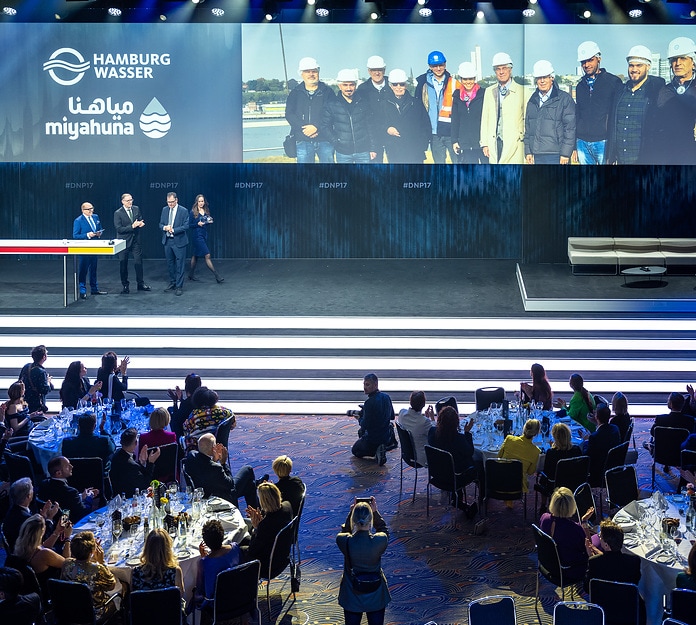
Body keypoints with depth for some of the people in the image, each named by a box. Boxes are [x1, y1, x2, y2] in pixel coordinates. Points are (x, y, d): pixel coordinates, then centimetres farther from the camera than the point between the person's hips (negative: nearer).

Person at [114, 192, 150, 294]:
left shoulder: (136, 209, 4)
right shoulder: (118, 213, -9)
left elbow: (141, 221, 14)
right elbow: (119, 229, -16)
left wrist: (141, 224, -11)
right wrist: (132, 226, -24)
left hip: (136, 240, 3)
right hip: (124, 241, -3)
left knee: (138, 262, 4)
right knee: (123, 264, 4)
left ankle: (140, 284, 15)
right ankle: (125, 285, 15)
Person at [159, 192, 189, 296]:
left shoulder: (183, 211, -9)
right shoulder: (165, 210, 7)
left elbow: (186, 226, -13)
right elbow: (160, 224, 11)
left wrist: (173, 230, -21)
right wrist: (164, 227, -12)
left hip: (179, 241, -5)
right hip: (167, 241, 5)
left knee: (179, 265, -1)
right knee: (170, 263, 14)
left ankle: (179, 287, 4)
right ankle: (172, 283, 28)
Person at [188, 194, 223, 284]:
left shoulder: (206, 212, 8)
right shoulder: (193, 212, -8)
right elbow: (189, 225, -6)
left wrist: (209, 222, -3)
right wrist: (198, 224, -21)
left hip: (204, 235, 6)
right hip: (197, 235, -6)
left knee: (195, 255, 15)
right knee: (207, 255, -10)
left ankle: (191, 275, 26)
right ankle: (217, 276, -12)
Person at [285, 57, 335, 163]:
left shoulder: (327, 92, 7)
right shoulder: (295, 93, 11)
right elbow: (289, 114, 1)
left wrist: (317, 127, -19)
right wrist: (304, 129, -15)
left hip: (325, 139, -1)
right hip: (303, 140, 1)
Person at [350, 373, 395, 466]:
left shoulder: (370, 402, -26)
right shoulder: (386, 397, -2)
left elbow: (365, 425, -21)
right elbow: (392, 416, 12)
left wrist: (359, 418, -1)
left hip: (372, 439, -8)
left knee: (355, 451, 20)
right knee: (360, 432, 35)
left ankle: (376, 451, -4)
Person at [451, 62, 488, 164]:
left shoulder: (484, 93, -1)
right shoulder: (458, 95, 10)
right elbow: (454, 120, 12)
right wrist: (454, 141, 6)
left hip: (481, 141, -3)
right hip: (464, 143, 3)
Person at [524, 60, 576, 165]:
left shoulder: (564, 99, -2)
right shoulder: (533, 101, 15)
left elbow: (570, 128, -6)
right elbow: (528, 128, 19)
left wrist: (565, 153, -12)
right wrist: (528, 151, 11)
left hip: (556, 156, -6)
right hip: (537, 155, 6)